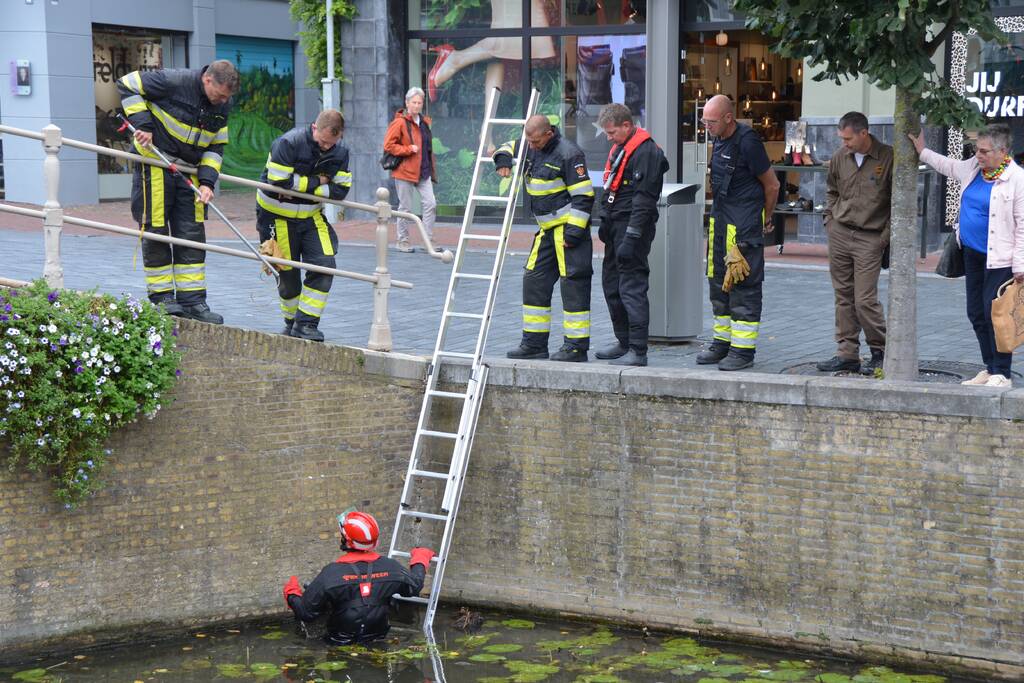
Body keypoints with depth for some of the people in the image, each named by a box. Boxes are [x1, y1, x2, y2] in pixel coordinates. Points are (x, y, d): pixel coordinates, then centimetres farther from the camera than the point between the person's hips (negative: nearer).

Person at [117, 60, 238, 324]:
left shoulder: (223, 105, 0)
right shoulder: (174, 81, -19)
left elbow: (216, 146, 6)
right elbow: (128, 84, -12)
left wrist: (207, 180, -7)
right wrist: (142, 123, -19)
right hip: (155, 162, -6)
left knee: (192, 235, 3)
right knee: (156, 232, -2)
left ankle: (193, 301, 7)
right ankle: (161, 297, 9)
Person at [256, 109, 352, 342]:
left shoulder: (340, 152, -6)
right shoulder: (288, 143, -23)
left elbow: (341, 190, -11)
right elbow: (279, 183, -28)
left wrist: (303, 186, -20)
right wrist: (316, 182, -19)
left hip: (311, 216, 4)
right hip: (278, 216, -4)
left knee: (324, 264, -12)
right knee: (287, 272, 3)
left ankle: (306, 323, -6)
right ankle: (292, 322, 25)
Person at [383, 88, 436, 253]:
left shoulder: (425, 122, 12)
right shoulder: (400, 122, -10)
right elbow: (388, 145, -12)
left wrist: (432, 168, 18)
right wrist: (409, 149, -19)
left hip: (423, 171, 6)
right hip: (405, 171, -6)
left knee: (430, 204, -3)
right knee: (406, 207, 2)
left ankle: (429, 240, 5)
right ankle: (403, 241, 15)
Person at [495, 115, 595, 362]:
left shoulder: (568, 153, -14)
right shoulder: (530, 149, 10)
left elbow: (583, 196, -15)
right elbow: (510, 147, 31)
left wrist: (574, 230, -19)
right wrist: (503, 158, 7)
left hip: (569, 227, -9)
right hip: (547, 229, 9)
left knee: (573, 284, -7)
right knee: (534, 281, 8)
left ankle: (577, 347, -5)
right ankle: (534, 343, 15)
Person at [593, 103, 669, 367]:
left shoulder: (646, 152, -16)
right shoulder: (620, 147, 16)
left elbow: (644, 199, -21)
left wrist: (630, 238, -23)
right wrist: (606, 223, 25)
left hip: (633, 226, -10)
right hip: (616, 226, 10)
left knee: (632, 287, -10)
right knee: (611, 284, 15)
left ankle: (638, 351, -7)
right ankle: (624, 342, 27)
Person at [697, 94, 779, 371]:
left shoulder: (747, 142, -16)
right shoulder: (719, 140, 9)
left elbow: (772, 185, -8)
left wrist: (765, 219, 5)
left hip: (744, 223, -9)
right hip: (720, 219, 9)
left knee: (744, 285, -5)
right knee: (719, 282, 13)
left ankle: (743, 350, -1)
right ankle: (723, 342, 23)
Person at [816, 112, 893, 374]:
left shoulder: (888, 158, -8)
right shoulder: (840, 157, 5)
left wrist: (886, 235, -6)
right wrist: (829, 220, 11)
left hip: (870, 238, -5)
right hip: (839, 234, 5)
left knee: (865, 300, -8)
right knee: (843, 297, 7)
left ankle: (880, 351, 10)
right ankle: (847, 354, 14)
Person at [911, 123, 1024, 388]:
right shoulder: (973, 168, 7)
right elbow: (949, 166, 31)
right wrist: (923, 152, 30)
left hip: (999, 258, -8)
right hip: (973, 254, 8)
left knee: (994, 313, -9)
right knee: (976, 313, 11)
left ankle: (1001, 374, -1)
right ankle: (990, 368, 22)